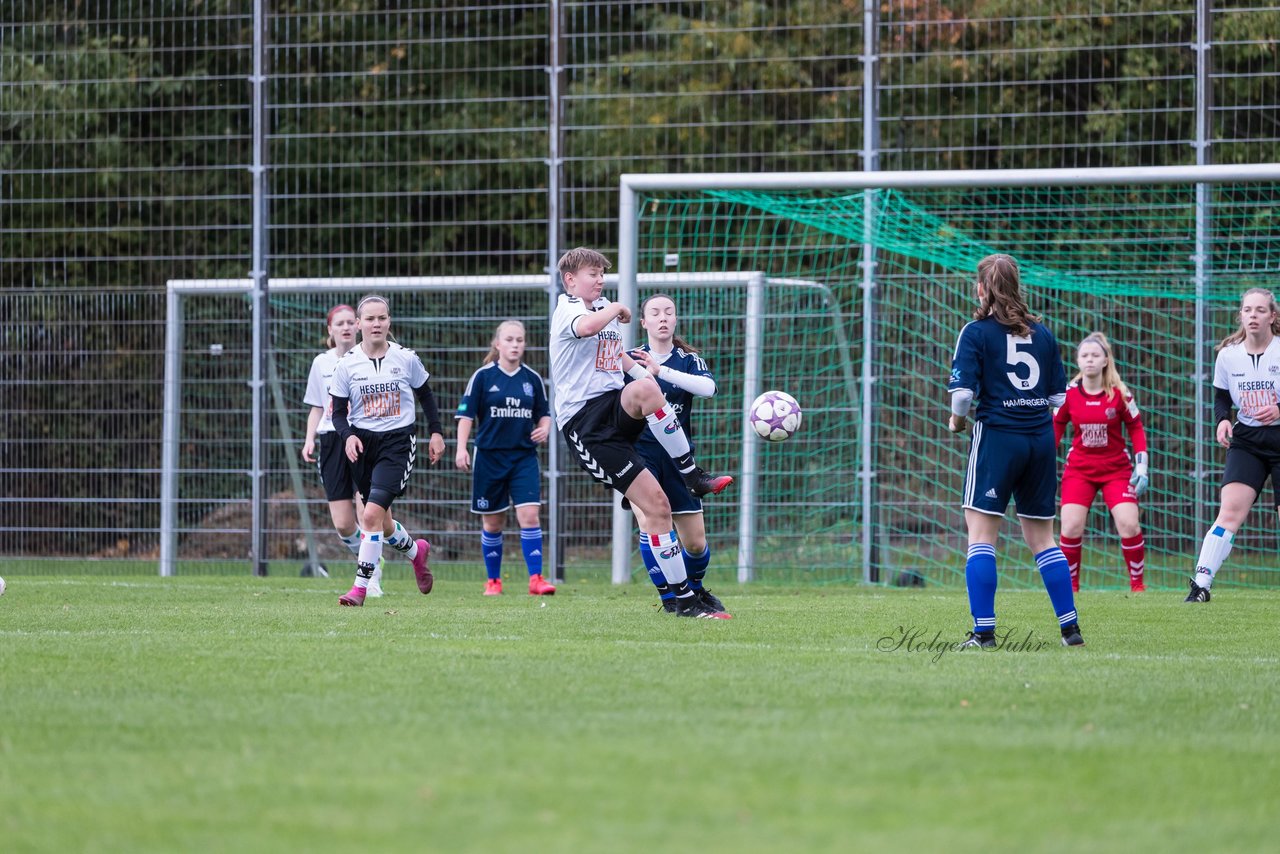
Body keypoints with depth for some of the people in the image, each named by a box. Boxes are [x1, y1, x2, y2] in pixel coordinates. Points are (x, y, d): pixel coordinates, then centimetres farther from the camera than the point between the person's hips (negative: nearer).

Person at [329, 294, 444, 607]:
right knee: (382, 522, 12)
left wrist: (436, 433, 8)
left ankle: (361, 586, -13)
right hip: (362, 443, 3)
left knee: (372, 515, -19)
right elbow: (338, 412, 3)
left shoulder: (406, 359, -2)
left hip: (397, 441, -3)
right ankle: (416, 551, 44)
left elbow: (425, 395, 12)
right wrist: (348, 435, -16)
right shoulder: (346, 365, -1)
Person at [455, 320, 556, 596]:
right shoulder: (483, 376, -2)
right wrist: (461, 449, -12)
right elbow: (466, 414, -2)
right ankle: (493, 580, 18)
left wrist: (544, 429, -5)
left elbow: (544, 413, 16)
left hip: (524, 456, 1)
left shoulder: (532, 379, 6)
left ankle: (536, 578, -11)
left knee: (529, 515, -13)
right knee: (492, 522, 6)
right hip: (489, 457, -1)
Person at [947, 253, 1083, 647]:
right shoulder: (1042, 333, 9)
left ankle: (983, 632, -9)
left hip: (997, 437, -5)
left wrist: (957, 419, 6)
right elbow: (1059, 395, 10)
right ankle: (1070, 628, 12)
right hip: (1041, 438, 5)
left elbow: (963, 391, -14)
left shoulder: (977, 332, -6)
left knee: (981, 534, -1)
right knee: (1041, 537, 14)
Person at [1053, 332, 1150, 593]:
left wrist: (1141, 466, -5)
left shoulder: (1119, 392, -7)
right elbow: (1056, 428, 7)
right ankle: (1070, 586, 4)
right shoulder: (1069, 393, -4)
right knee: (1071, 527, -13)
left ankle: (1137, 583, 4)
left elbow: (1136, 428, 1)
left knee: (1129, 524, -14)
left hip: (1117, 468, -1)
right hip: (1078, 470, 1)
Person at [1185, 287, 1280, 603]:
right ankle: (1201, 585, -16)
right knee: (1230, 509, -15)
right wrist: (1222, 420, -9)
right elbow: (1221, 398, 11)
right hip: (1246, 441, 2)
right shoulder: (1228, 355, 0)